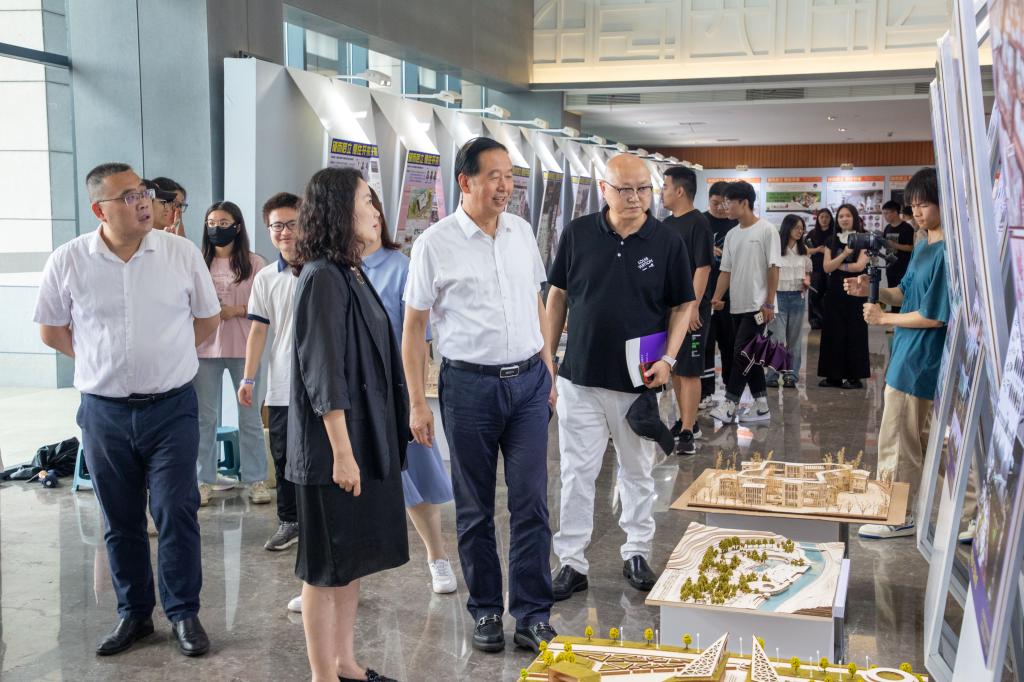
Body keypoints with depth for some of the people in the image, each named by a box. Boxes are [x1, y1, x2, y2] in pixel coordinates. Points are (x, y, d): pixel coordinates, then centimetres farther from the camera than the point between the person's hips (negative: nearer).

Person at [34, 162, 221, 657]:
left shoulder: (181, 253, -4)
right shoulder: (68, 261, -4)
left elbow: (208, 318, 9)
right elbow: (51, 329, 9)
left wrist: (165, 355, 7)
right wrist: (100, 361, 6)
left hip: (172, 407, -1)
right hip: (104, 411, 1)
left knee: (177, 514, 2)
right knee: (121, 521, 12)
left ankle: (184, 613, 17)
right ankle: (134, 614, 27)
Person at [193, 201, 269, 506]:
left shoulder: (254, 263, 0)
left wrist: (236, 310, -15)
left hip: (243, 348, -2)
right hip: (205, 347, 2)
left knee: (250, 416, 5)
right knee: (205, 417, 7)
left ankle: (256, 479, 14)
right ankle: (204, 480, 17)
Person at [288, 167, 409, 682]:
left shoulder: (349, 274, 12)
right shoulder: (322, 278, -16)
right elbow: (325, 375, -19)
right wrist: (342, 451, -20)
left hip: (367, 440, 9)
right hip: (335, 445, -9)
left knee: (352, 560, 16)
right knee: (327, 566, 3)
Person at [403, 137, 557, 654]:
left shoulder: (522, 231, 6)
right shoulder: (435, 243, -6)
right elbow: (413, 326, -2)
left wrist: (549, 372, 13)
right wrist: (417, 403, -5)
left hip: (529, 381, 3)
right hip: (469, 384, -3)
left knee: (531, 503, 3)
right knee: (475, 509, 9)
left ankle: (532, 616, 14)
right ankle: (485, 611, 25)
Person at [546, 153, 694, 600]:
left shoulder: (667, 241, -3)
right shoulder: (578, 233, -1)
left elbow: (682, 306, 3)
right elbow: (557, 297, 7)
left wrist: (668, 358, -10)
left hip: (639, 380, 0)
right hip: (580, 378, 0)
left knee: (638, 471, 14)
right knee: (577, 474, 4)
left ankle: (636, 554, 29)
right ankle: (572, 563, 14)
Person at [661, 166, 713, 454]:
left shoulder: (698, 224, -12)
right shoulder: (666, 224, 13)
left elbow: (703, 267, -17)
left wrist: (694, 306, -21)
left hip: (691, 310, -8)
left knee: (689, 371, -6)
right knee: (674, 368, 15)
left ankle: (687, 432, -3)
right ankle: (686, 421, 28)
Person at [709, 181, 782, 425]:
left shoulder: (767, 230, -7)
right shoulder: (731, 235, 12)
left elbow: (773, 268, -10)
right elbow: (726, 270, 12)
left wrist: (769, 303, -13)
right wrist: (717, 298, -2)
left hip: (757, 305, -7)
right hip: (737, 305, 7)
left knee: (742, 353, -10)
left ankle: (729, 405, -7)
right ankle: (762, 406, 16)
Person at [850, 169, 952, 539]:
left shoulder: (946, 252, -19)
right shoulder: (923, 247, 11)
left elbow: (932, 316, -20)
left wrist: (883, 317, -9)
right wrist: (871, 290, 0)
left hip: (918, 362, -10)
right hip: (908, 356, 10)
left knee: (897, 442, -1)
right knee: (918, 440, 18)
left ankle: (897, 517, 10)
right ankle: (910, 509, 29)